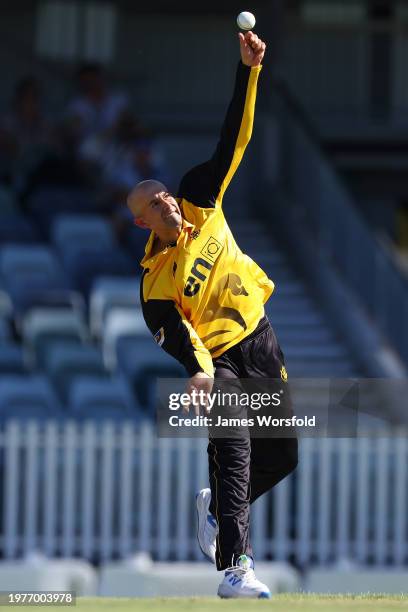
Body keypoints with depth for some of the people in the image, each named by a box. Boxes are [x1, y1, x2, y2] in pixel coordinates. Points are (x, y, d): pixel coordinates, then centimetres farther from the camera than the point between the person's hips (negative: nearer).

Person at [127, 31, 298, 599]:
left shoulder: (200, 202, 3)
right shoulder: (154, 279, -9)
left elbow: (233, 140, 1)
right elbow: (172, 330, -21)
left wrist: (248, 69, -7)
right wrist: (198, 369, -41)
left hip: (260, 343, 6)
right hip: (217, 356, -6)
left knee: (282, 455, 8)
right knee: (232, 446, -22)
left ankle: (218, 506, 36)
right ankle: (234, 568, -29)